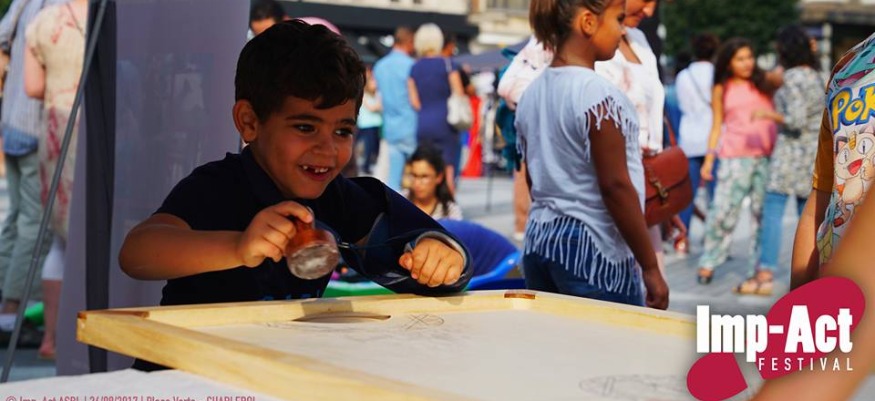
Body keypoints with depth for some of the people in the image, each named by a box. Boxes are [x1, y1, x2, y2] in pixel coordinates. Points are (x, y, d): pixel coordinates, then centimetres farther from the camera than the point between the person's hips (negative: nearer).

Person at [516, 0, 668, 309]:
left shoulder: (532, 93, 8)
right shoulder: (596, 92, -15)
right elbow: (615, 186, -17)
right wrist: (651, 268, -12)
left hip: (538, 244, 8)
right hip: (594, 249, -8)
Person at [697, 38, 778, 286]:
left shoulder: (764, 82, 11)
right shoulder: (721, 90, 9)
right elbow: (717, 126, 10)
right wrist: (709, 160, 4)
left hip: (767, 156, 1)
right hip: (735, 157, -1)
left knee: (762, 214, 3)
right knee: (722, 211, -6)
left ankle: (759, 268, 10)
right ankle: (708, 263, 8)